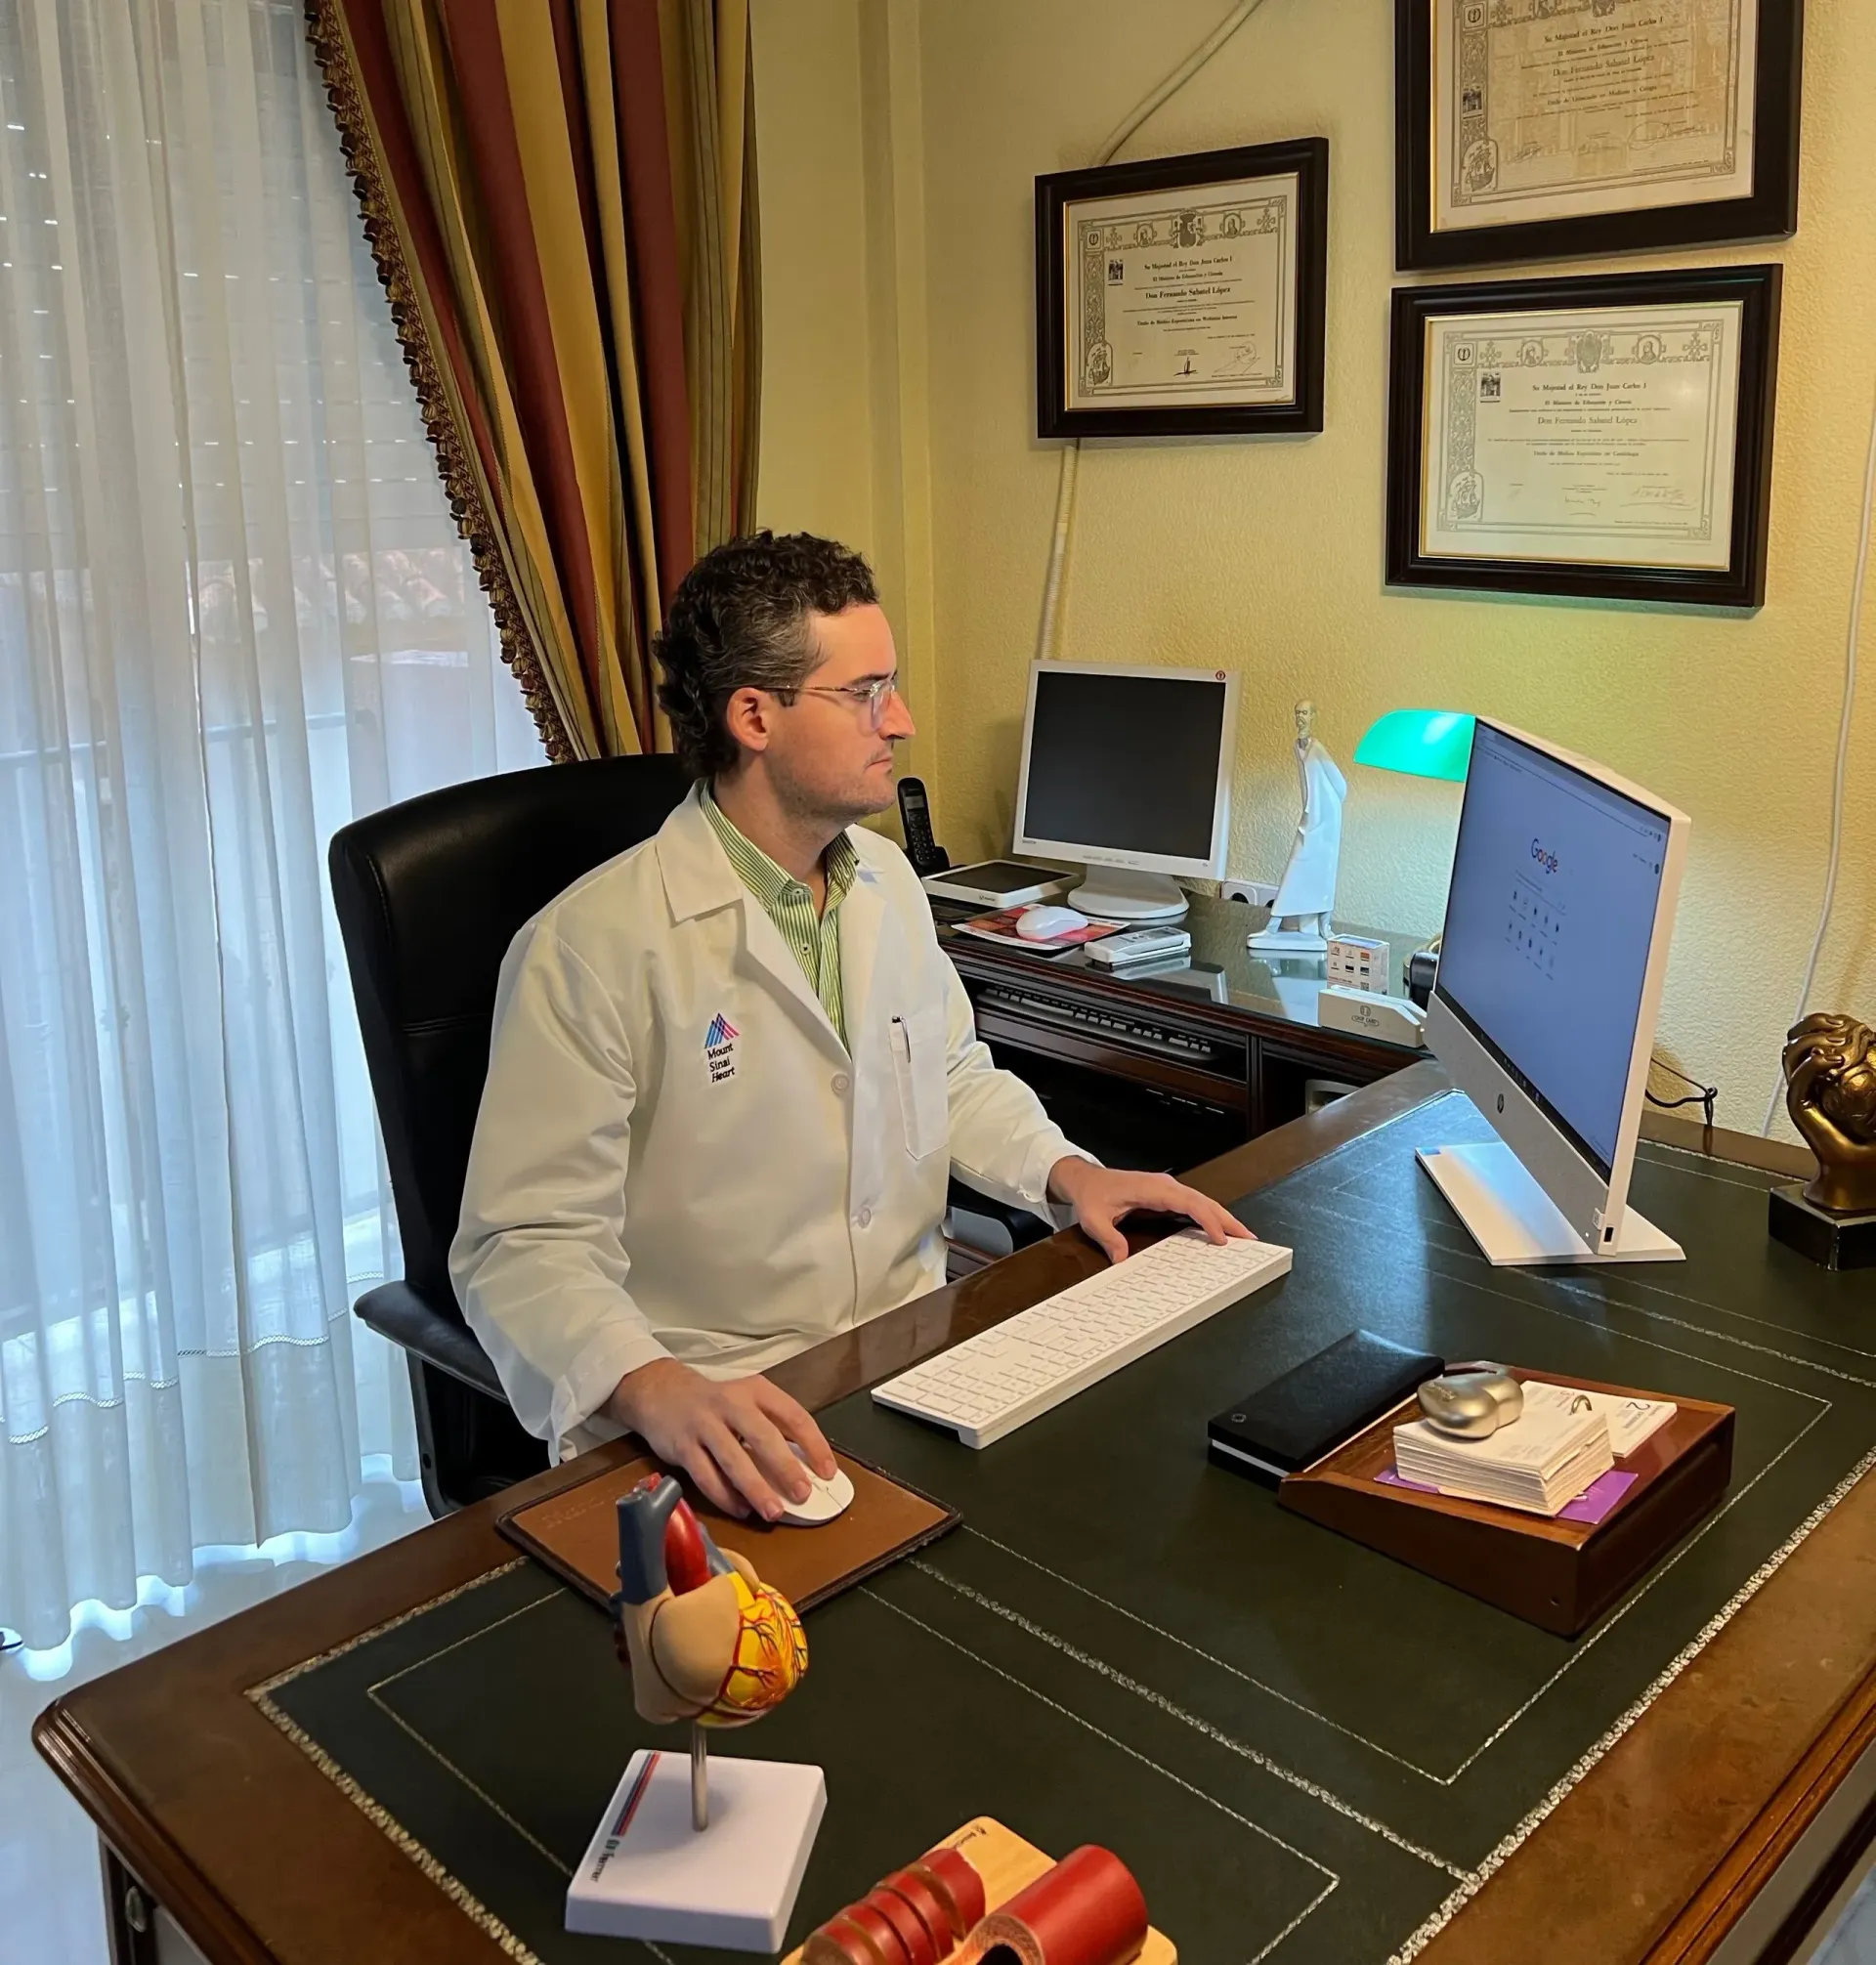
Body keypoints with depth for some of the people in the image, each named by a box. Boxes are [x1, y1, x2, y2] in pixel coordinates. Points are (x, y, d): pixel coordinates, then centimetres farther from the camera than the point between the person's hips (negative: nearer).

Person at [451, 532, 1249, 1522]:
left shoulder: (887, 879, 9)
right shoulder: (589, 948, -16)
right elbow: (529, 1243, -17)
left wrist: (1069, 1172, 5)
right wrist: (654, 1390, -35)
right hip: (711, 1414, -6)